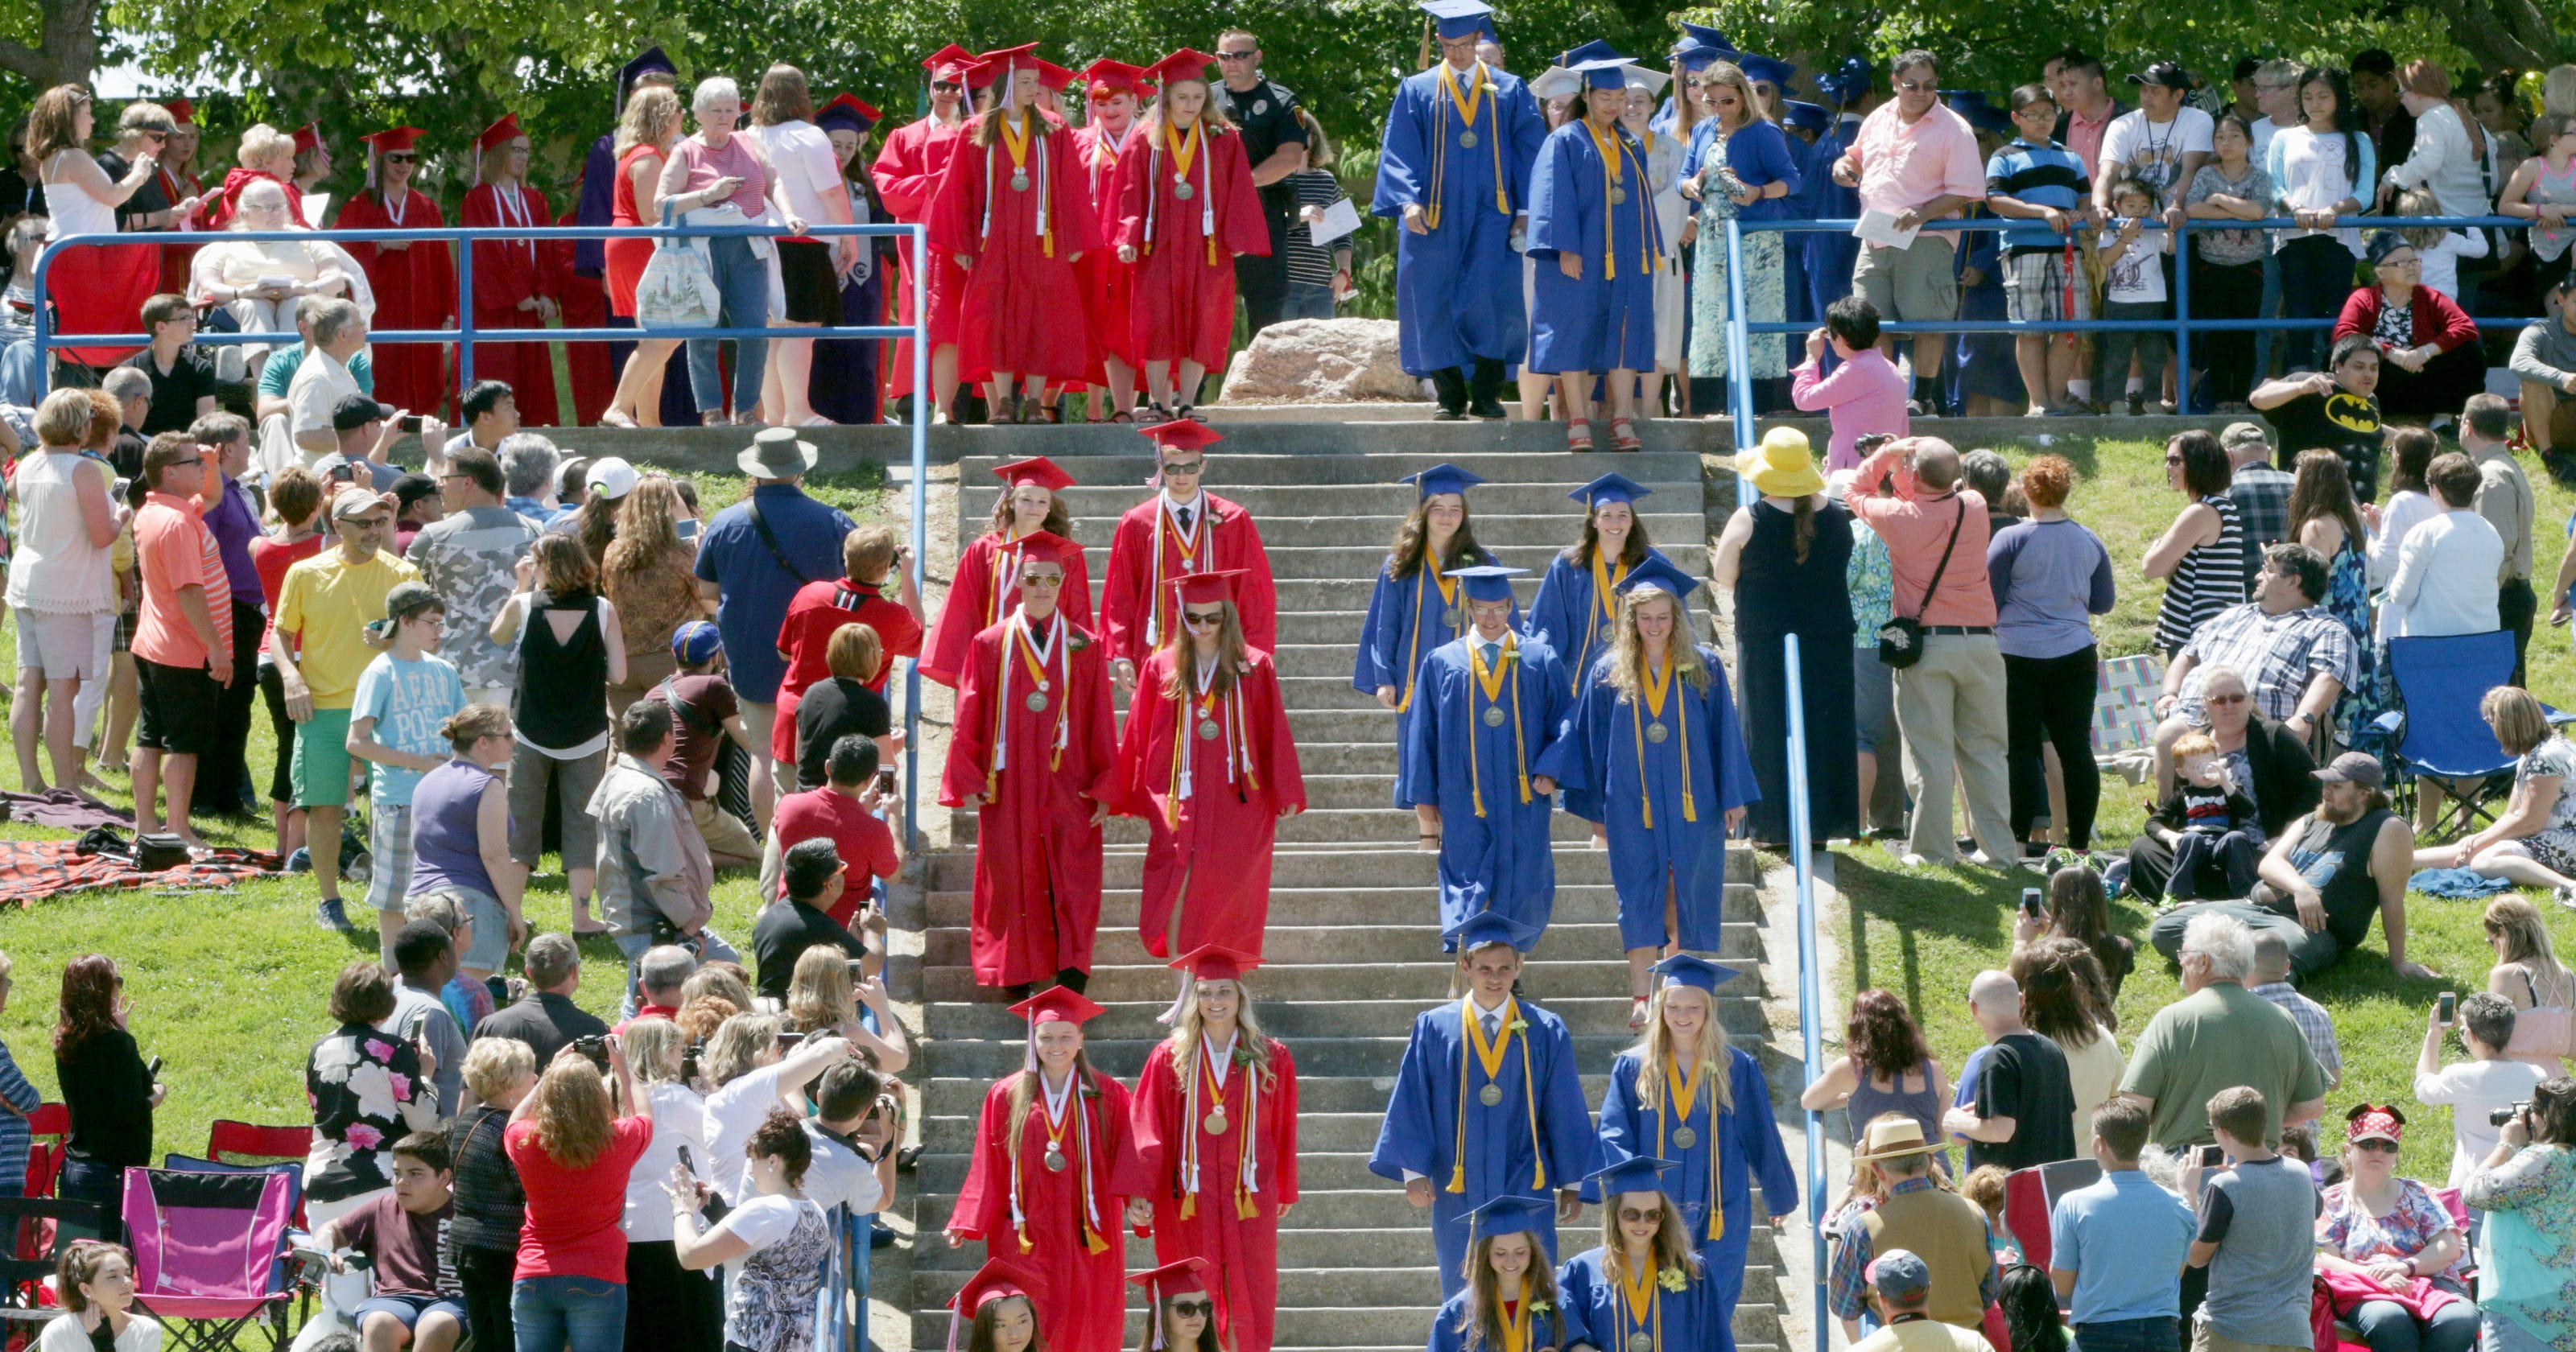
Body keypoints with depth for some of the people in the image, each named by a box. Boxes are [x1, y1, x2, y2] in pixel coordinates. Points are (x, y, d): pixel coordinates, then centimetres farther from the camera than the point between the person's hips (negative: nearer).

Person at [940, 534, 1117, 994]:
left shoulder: (1083, 647, 4)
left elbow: (1100, 721, 4)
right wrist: (968, 780, -2)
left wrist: (1103, 788, 1)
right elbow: (970, 716, 3)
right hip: (1009, 785, 0)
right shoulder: (990, 645, 3)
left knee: (1072, 885, -5)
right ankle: (1019, 984, 11)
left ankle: (1071, 980, -5)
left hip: (1069, 788, 0)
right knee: (1013, 882, 3)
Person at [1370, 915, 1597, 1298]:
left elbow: (1567, 1112, 5)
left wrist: (1572, 1184, 4)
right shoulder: (1434, 1029, 2)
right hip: (1459, 1198, 0)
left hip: (1526, 1192, 0)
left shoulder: (1545, 1033, 3)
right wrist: (1414, 1170, -7)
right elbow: (1412, 1104, 1)